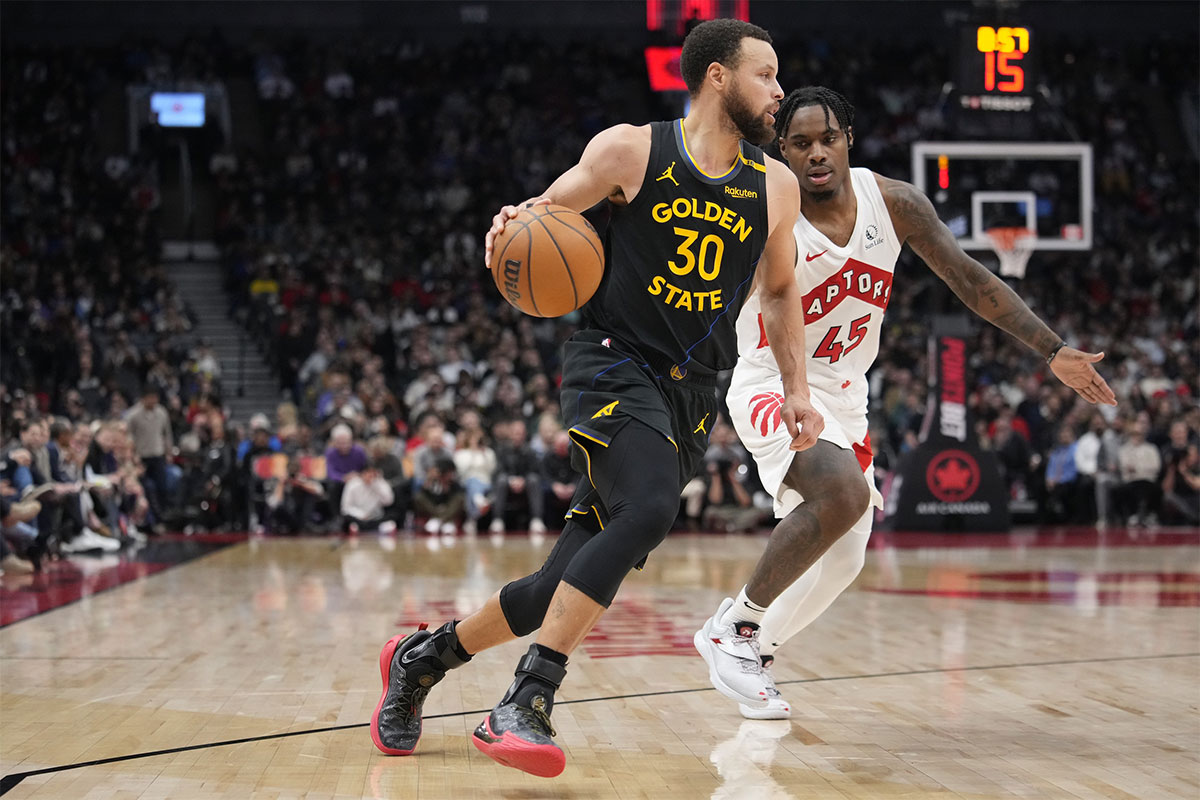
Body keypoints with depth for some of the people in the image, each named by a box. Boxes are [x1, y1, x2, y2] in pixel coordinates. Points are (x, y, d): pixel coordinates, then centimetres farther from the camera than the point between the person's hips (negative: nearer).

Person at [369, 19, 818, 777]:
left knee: (570, 586, 0)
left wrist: (797, 389, 11)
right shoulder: (631, 150, -3)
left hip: (689, 395, 5)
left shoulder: (775, 187, 8)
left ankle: (422, 656, 23)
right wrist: (515, 222, -18)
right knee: (648, 509, -33)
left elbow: (781, 291, 22)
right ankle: (525, 706, -28)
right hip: (615, 365, -5)